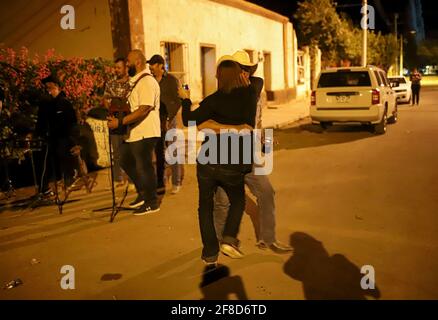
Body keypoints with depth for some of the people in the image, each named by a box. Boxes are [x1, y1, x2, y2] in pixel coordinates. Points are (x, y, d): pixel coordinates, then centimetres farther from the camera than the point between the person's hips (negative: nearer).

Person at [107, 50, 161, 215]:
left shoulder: (147, 82, -18)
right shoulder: (136, 80, 15)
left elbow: (144, 109, -27)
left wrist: (120, 122, -29)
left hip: (144, 133, -10)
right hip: (133, 132, 11)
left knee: (144, 167, 0)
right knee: (126, 162, 19)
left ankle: (152, 203, 16)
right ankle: (142, 194, 33)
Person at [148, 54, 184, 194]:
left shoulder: (172, 80, -2)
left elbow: (177, 101, -6)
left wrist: (168, 118, -13)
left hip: (168, 120, -4)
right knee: (158, 153, 8)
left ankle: (176, 183, 9)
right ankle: (160, 183, 17)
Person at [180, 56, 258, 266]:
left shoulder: (214, 100, -7)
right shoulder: (250, 95, -1)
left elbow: (189, 121, -4)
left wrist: (185, 99, 10)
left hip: (207, 161, -1)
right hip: (233, 164, 1)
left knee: (205, 205, 16)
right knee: (237, 201, 26)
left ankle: (210, 253, 18)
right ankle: (229, 238, 7)